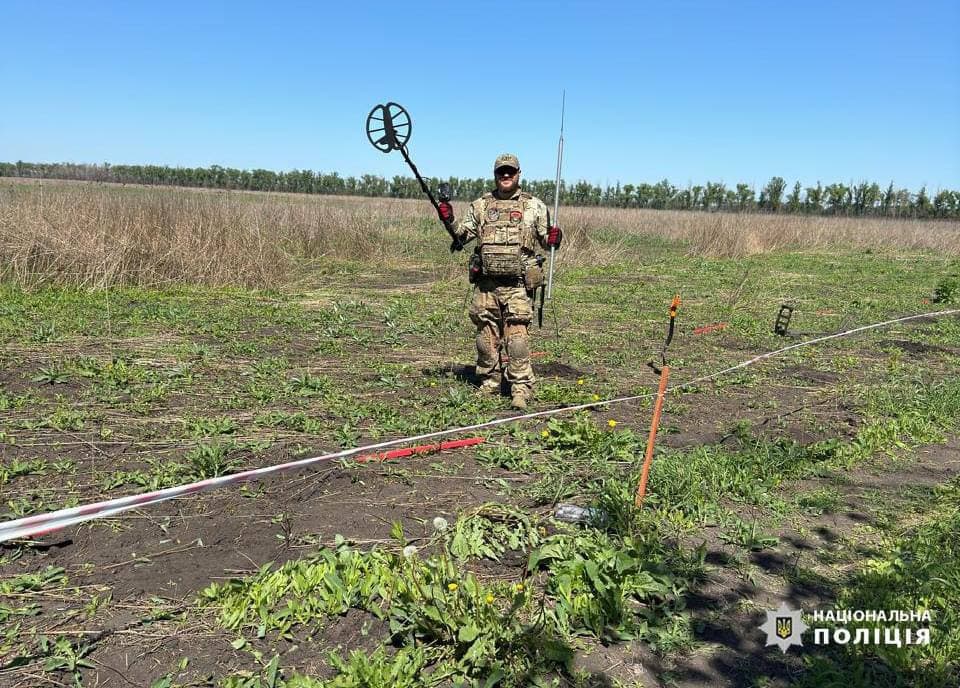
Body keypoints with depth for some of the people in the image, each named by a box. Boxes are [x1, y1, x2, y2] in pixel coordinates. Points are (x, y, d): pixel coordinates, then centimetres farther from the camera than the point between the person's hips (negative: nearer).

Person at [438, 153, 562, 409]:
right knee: (486, 336, 9)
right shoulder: (480, 205, 12)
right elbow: (463, 234, 16)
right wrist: (449, 221, -2)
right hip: (485, 283, 3)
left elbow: (544, 238, 10)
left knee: (517, 337, -7)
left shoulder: (534, 206, 6)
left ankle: (521, 388, 0)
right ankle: (489, 383, 23)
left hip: (517, 285, -3)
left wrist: (553, 239, -12)